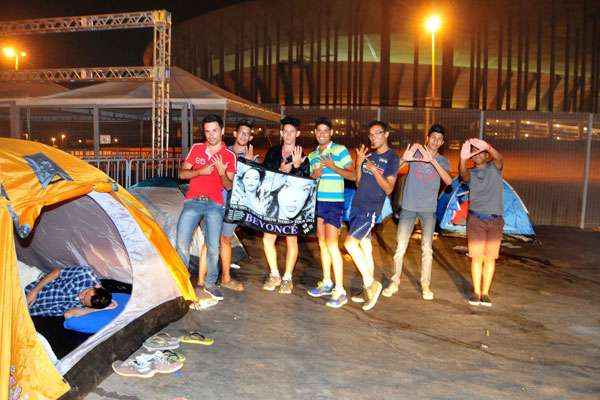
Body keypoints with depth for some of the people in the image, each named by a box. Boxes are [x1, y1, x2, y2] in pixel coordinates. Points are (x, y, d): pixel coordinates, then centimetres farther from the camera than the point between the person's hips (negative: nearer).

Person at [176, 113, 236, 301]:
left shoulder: (229, 156, 4)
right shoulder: (196, 148, 8)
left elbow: (229, 186, 2)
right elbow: (182, 173, 6)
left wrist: (222, 173, -19)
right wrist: (200, 172, -12)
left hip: (214, 204, -1)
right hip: (193, 202, 1)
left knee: (213, 247, -4)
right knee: (182, 243, -5)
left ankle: (210, 284, 14)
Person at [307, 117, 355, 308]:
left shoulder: (340, 150, -4)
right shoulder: (312, 155, 15)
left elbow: (353, 175, -7)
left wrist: (334, 167, -20)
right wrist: (314, 175, -2)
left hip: (334, 202, -7)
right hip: (317, 202, 7)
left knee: (331, 244, -12)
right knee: (322, 243, 11)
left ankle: (340, 291, -6)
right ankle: (327, 283, 22)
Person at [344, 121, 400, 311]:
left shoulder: (392, 158, -4)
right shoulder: (369, 155, 15)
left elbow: (389, 189, -9)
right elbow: (358, 183, 13)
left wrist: (375, 171, -20)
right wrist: (358, 163, -2)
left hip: (371, 209, -7)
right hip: (357, 206, 7)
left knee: (350, 242, -17)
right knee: (365, 249, 9)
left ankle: (371, 283, -6)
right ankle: (369, 291, 17)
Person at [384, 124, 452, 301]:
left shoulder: (443, 161, 5)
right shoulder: (415, 152, 2)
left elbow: (448, 181, -15)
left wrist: (432, 160, -26)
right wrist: (403, 159, -33)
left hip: (429, 209, 1)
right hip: (409, 207, -1)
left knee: (427, 248, 3)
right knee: (401, 246, 0)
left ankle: (425, 285, 14)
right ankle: (394, 282, 11)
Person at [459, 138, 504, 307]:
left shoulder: (494, 168, 7)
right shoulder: (471, 172, 9)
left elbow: (499, 159, -16)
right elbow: (464, 175, -16)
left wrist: (487, 147, -37)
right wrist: (462, 159, -37)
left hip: (495, 219, 0)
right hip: (476, 218, 0)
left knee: (490, 258, 3)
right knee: (476, 257, 0)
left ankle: (485, 293, 9)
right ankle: (476, 292, 7)